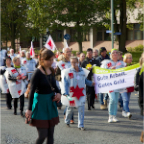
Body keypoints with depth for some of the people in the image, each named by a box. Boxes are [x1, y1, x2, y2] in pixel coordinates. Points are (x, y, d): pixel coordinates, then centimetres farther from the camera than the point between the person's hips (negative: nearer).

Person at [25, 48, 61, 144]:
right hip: (41, 104, -7)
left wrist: (58, 93, -2)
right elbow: (32, 91, -17)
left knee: (50, 135, 9)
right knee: (43, 135, -7)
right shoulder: (38, 73, -16)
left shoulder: (51, 71, 4)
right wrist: (29, 109, -20)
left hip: (51, 103, 7)